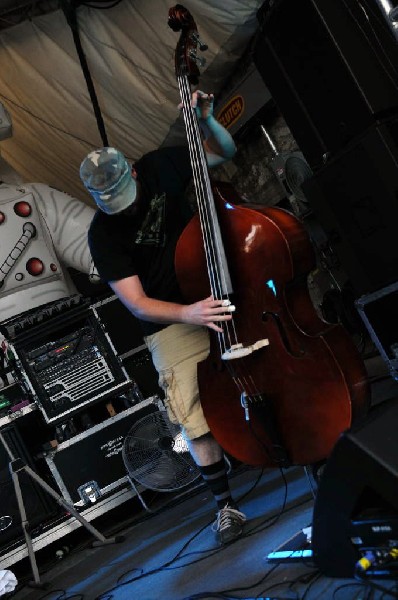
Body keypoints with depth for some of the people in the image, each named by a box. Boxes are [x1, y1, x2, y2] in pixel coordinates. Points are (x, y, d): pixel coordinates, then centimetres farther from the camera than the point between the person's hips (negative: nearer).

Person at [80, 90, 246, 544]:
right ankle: (225, 505, 13)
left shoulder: (158, 166, -2)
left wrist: (206, 120, -10)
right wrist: (188, 314, -33)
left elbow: (225, 152, 10)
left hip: (216, 297, 3)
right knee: (196, 422, -10)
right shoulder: (103, 234, -11)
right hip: (171, 324, -2)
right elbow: (138, 304, -16)